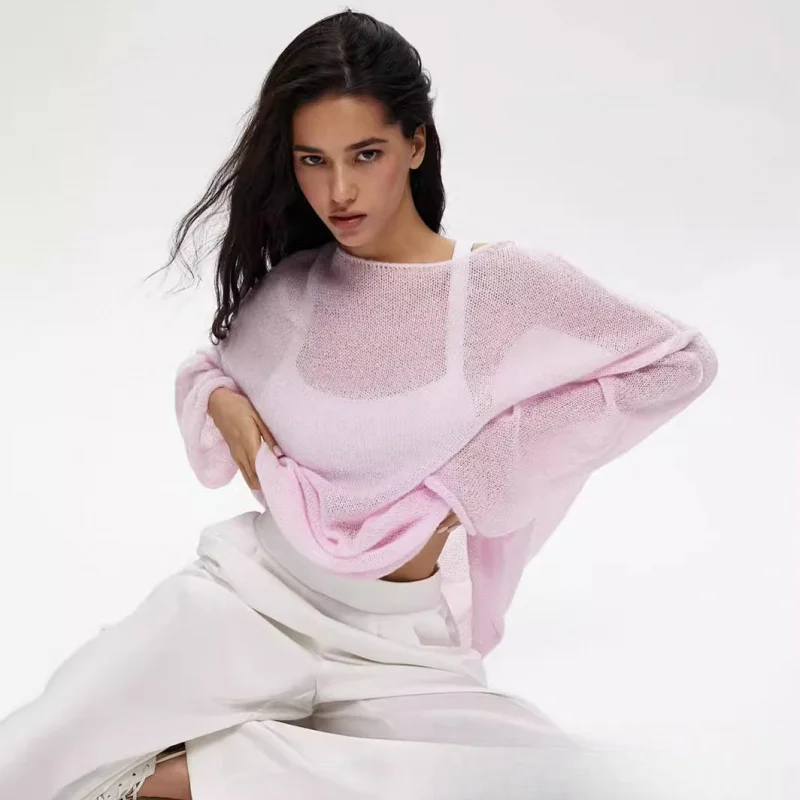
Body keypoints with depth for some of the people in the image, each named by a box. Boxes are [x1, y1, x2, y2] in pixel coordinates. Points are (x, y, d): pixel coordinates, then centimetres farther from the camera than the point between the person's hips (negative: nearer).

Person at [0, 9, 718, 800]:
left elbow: (678, 361, -4)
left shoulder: (501, 284, -7)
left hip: (401, 651, 1)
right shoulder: (286, 286, 2)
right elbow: (206, 364, 22)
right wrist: (224, 402, -3)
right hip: (248, 598, -1)